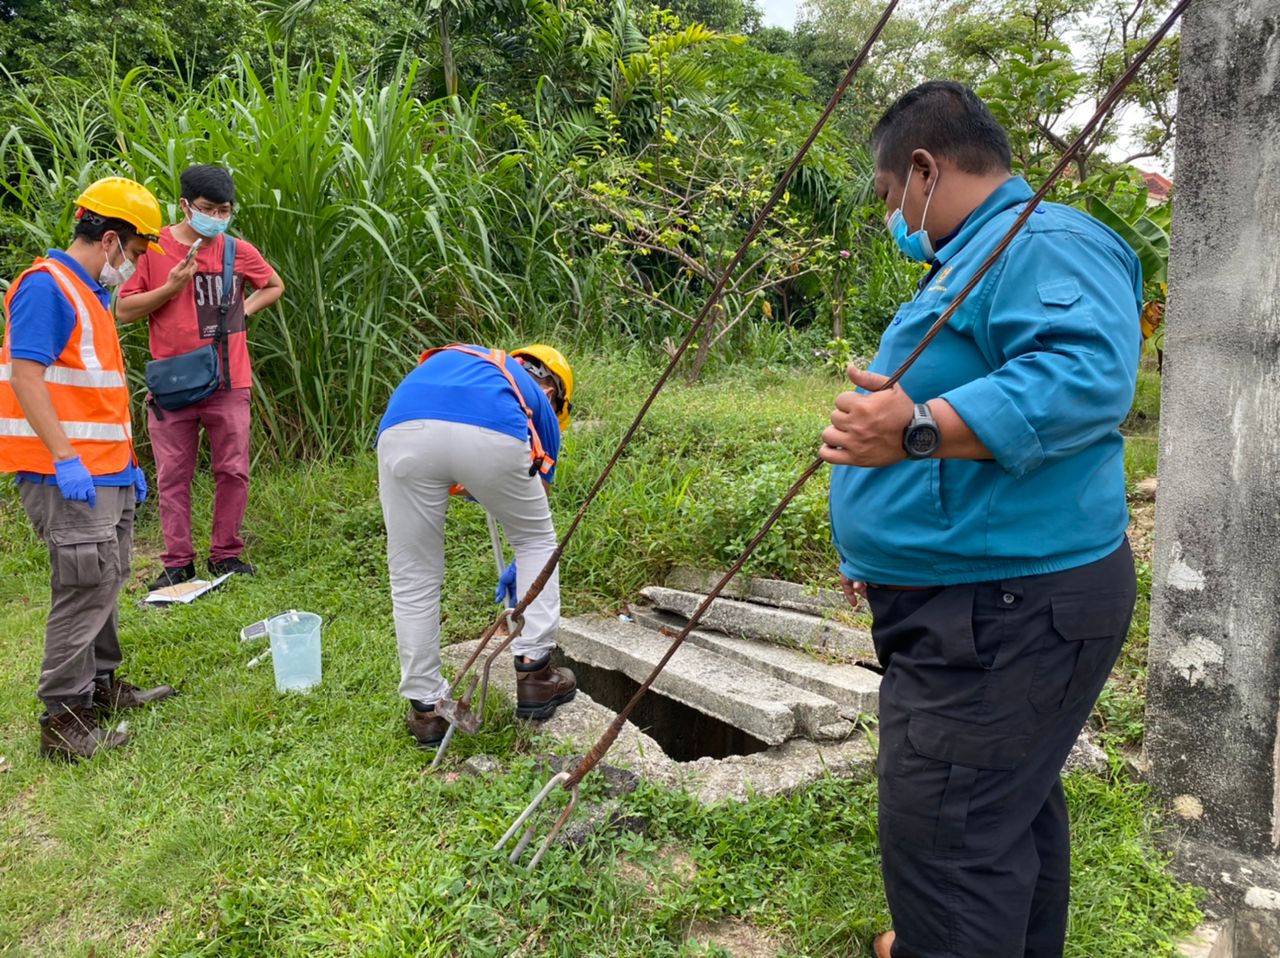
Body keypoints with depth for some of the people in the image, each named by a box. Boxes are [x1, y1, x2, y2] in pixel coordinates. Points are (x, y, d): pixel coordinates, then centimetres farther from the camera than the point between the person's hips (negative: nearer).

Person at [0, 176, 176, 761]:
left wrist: (125, 462, 21)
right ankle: (62, 719, 0)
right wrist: (66, 459, -24)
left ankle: (100, 685, 29)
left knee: (106, 582, 15)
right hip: (68, 477, -10)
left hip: (104, 474, 10)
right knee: (85, 587, -8)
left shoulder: (90, 293, 19)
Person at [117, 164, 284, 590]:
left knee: (233, 471, 5)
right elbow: (124, 311, 0)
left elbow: (274, 286, 23)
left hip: (229, 383, 1)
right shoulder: (154, 250, -1)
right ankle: (178, 562, 14)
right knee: (173, 476, 4)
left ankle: (226, 554, 18)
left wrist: (245, 308, 6)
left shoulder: (238, 251, 4)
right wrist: (171, 287, -13)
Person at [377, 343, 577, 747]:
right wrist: (519, 569, 59)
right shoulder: (538, 403, 37)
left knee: (413, 579, 19)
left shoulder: (446, 360, 45)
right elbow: (536, 507, 44)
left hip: (402, 432, 2)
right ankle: (534, 673, 26)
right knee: (537, 540, 27)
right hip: (490, 434, -2)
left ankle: (425, 708, 28)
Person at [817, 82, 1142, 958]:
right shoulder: (971, 259, 20)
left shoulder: (1046, 243, -15)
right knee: (1010, 809, 25)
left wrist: (918, 430, -40)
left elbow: (1086, 375, -34)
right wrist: (889, 555, 29)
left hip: (1007, 612, -11)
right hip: (970, 599, 11)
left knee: (944, 840, -6)